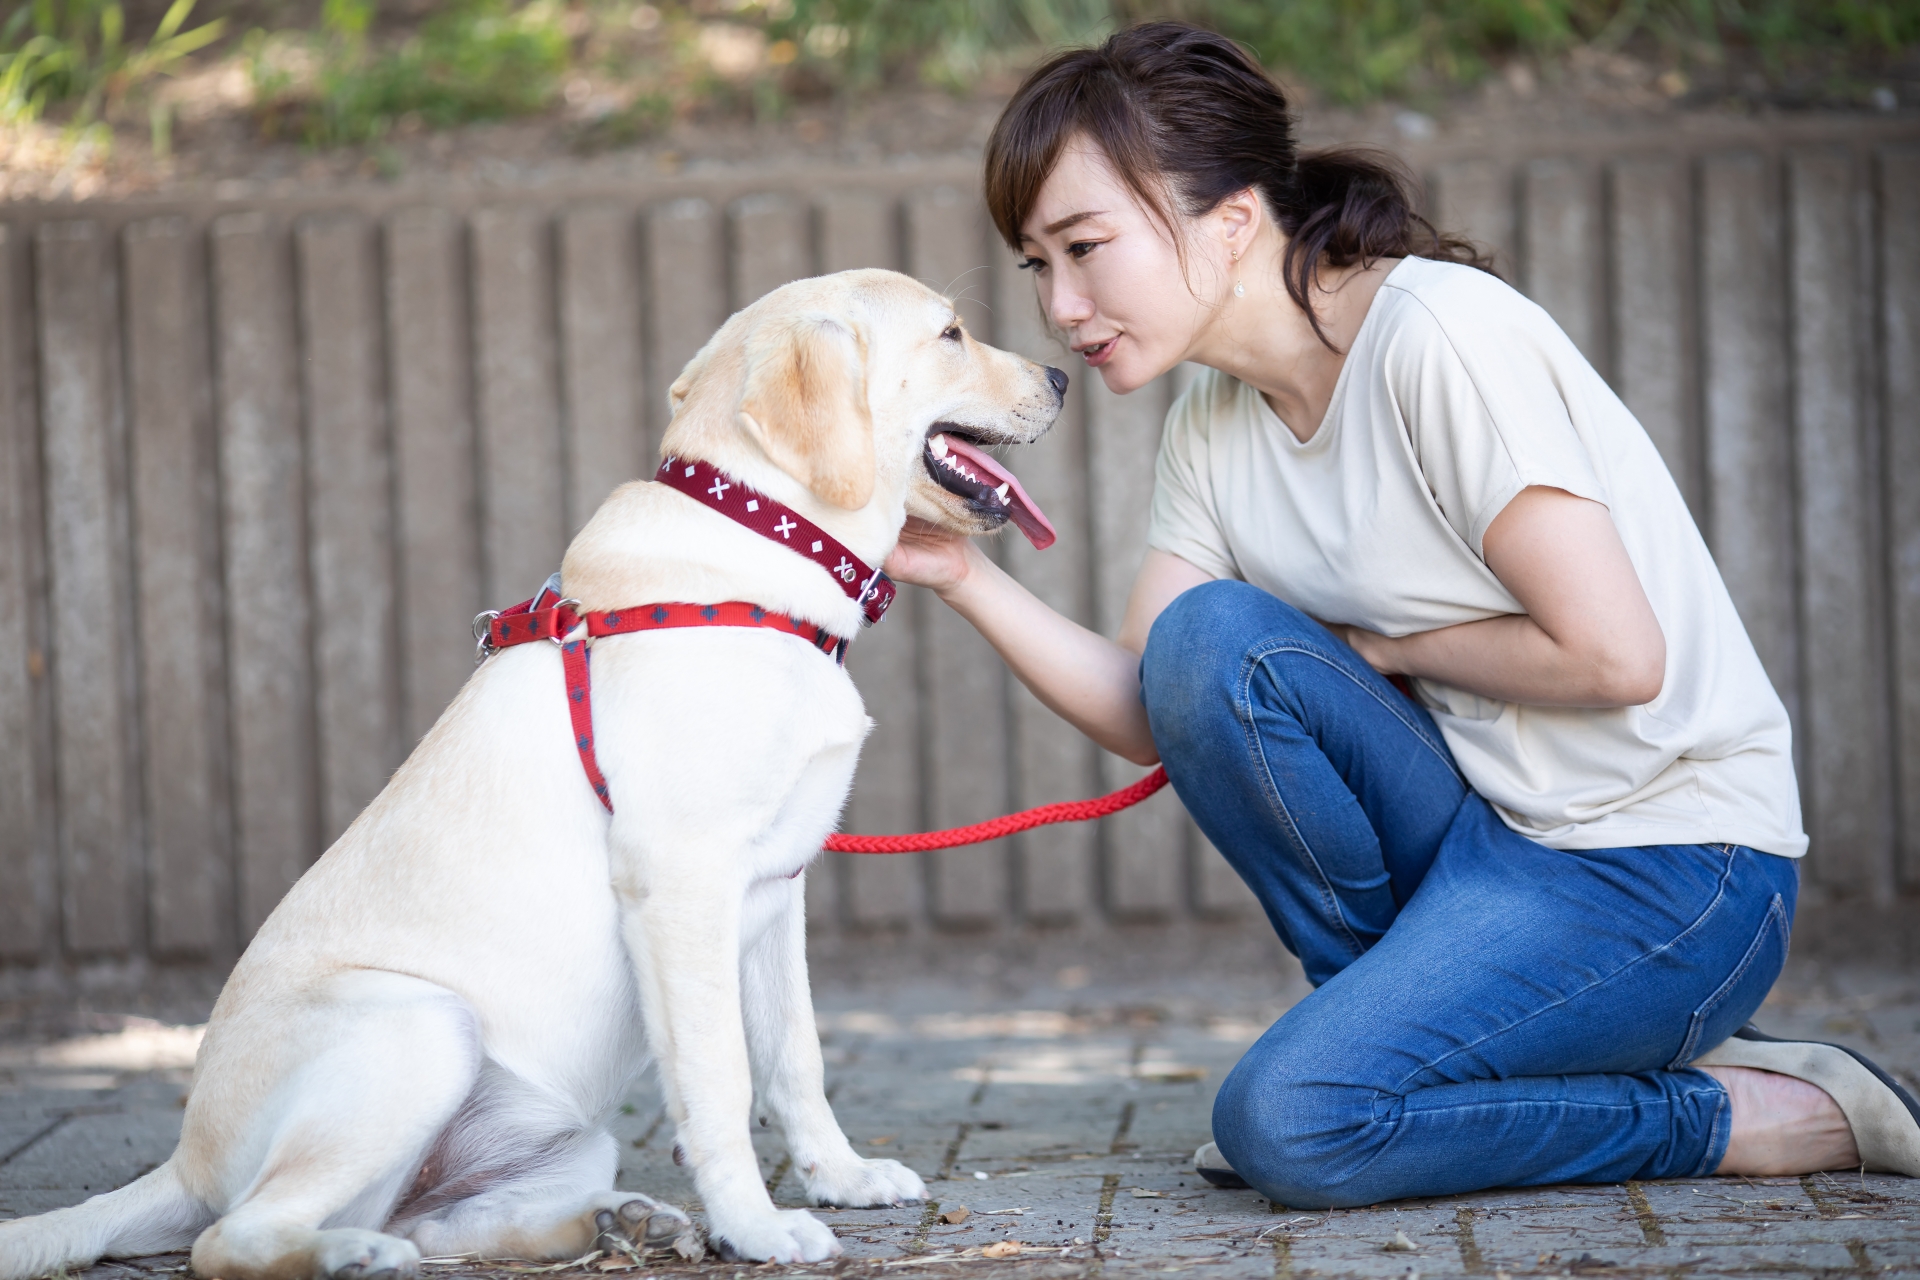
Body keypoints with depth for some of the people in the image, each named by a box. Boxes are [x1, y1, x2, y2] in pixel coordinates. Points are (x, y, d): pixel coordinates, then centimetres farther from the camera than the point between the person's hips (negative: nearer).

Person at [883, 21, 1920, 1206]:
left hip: (1667, 867, -7)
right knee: (1207, 637, -13)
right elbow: (1150, 716, 4)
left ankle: (1776, 1115, -5)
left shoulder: (1438, 332, -19)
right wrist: (969, 576, -8)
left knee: (1293, 1123, -21)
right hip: (1481, 833, 7)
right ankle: (1423, 1026, 1)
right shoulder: (1216, 427, 6)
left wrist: (1377, 643, -8)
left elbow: (1610, 654, -22)